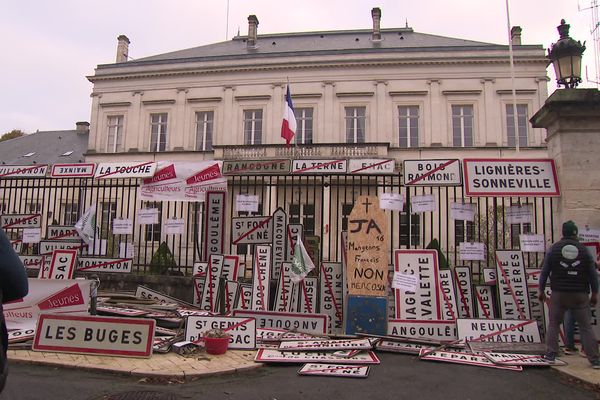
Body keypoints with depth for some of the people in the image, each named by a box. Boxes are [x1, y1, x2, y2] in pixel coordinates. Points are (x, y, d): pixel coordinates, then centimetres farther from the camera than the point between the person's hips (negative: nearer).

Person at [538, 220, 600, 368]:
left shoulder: (553, 249, -1)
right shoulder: (584, 250, 1)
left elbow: (544, 271, 0)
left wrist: (541, 290, 8)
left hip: (559, 293, 0)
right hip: (580, 295, 1)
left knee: (553, 324, 9)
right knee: (586, 326, 7)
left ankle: (550, 355, 7)